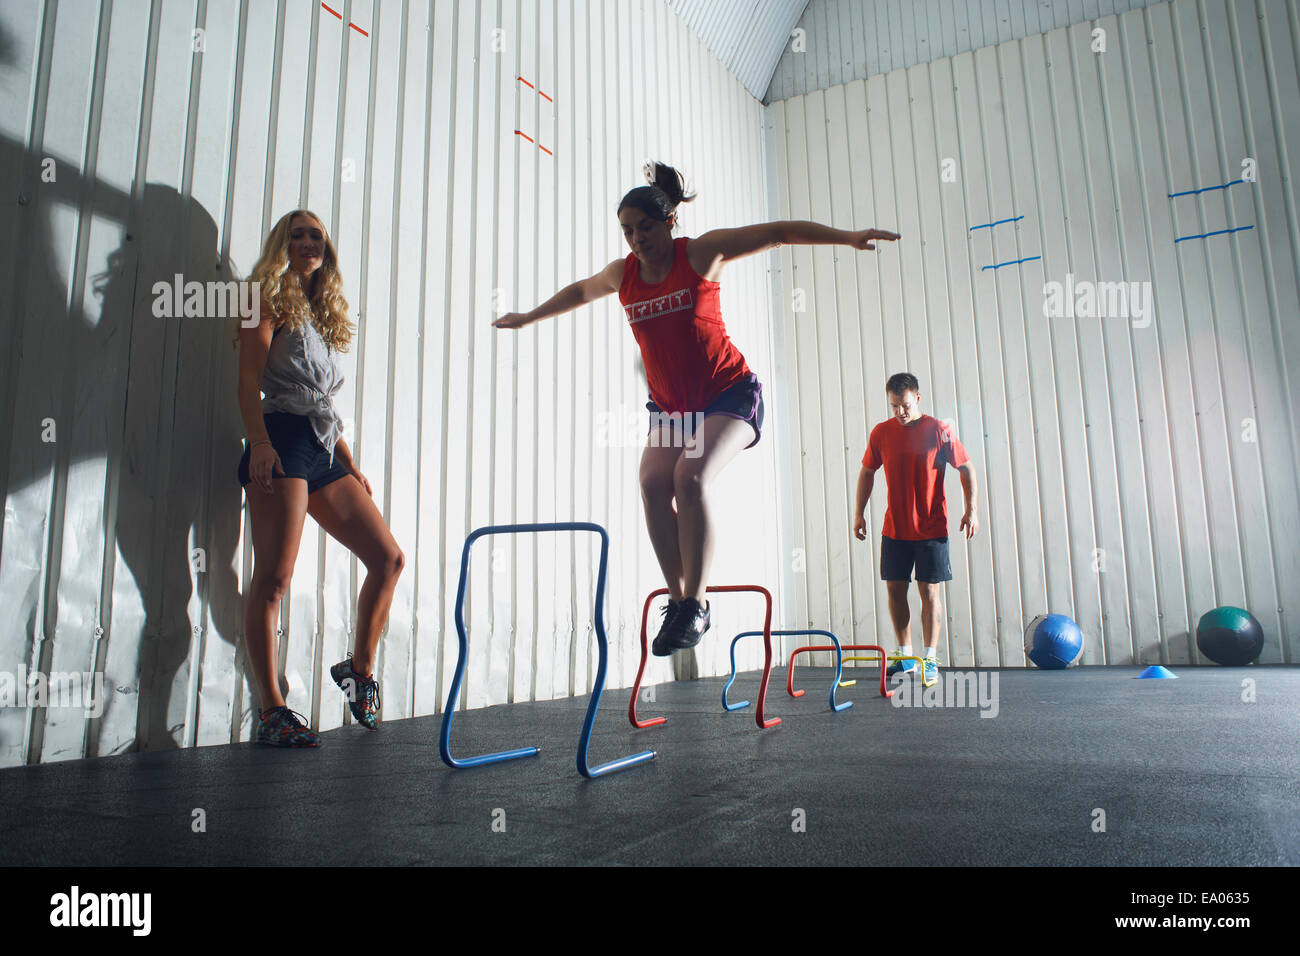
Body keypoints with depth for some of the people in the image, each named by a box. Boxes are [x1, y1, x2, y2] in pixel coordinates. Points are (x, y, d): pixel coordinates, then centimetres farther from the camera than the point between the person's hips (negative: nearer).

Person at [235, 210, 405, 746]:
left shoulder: (323, 316, 25)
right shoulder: (270, 303, 5)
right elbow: (249, 380, -6)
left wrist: (351, 464, 18)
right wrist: (260, 442, -20)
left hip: (324, 451, 7)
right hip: (283, 444, -7)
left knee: (388, 558, 2)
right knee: (274, 578, -9)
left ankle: (360, 668, 18)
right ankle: (271, 711, -4)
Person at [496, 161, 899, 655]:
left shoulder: (701, 253, -7)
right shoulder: (621, 275, 6)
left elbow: (778, 232, -7)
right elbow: (579, 291, 26)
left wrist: (846, 236, -15)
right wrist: (528, 317, 38)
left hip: (729, 395, -5)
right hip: (670, 405, 5)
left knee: (691, 476, -27)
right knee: (653, 481, -19)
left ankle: (695, 603, -21)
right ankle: (678, 599, -10)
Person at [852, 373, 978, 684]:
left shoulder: (938, 431, -7)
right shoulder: (881, 433, 1)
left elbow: (966, 468, 0)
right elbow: (867, 472, 12)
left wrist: (971, 508, -6)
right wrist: (859, 512, 9)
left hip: (931, 528, -3)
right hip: (894, 528, 3)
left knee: (929, 591, -1)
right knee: (895, 589, 5)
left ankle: (930, 660, 8)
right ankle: (905, 656, 19)